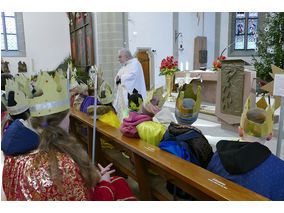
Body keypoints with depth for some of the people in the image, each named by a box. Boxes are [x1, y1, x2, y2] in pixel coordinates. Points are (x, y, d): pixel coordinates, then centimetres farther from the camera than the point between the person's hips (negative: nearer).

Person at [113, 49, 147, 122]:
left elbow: (132, 75, -19)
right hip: (122, 97, 9)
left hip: (131, 94, -9)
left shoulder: (135, 63, -3)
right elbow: (118, 78, 21)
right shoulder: (123, 66, 23)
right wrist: (117, 79, -3)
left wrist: (121, 77, -6)